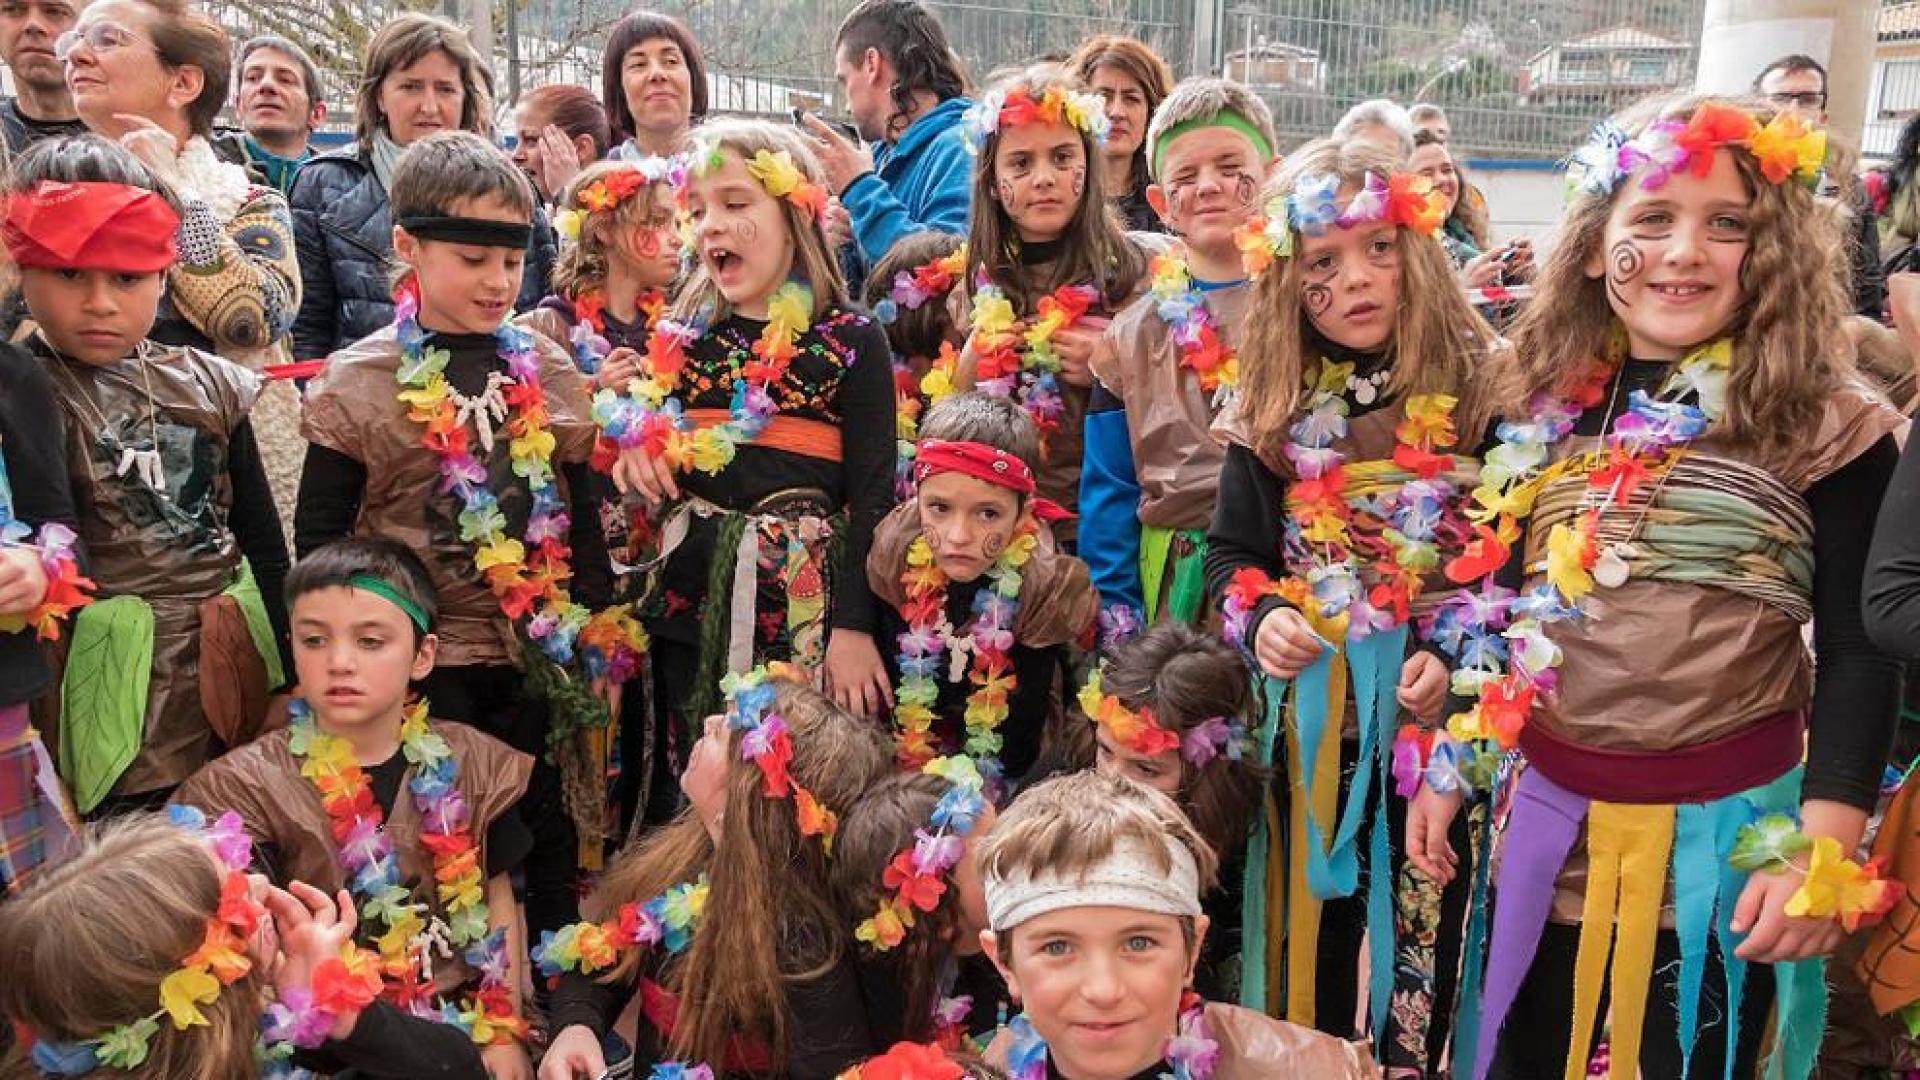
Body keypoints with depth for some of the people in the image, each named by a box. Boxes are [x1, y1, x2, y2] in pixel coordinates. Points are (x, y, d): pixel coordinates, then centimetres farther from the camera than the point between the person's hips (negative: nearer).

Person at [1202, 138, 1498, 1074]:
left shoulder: (1479, 389, -9)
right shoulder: (1269, 412, 1)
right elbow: (1230, 552, 7)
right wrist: (1260, 617, -13)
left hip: (1442, 712, -2)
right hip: (1312, 713, 3)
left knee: (1427, 928, 11)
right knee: (1313, 926, 18)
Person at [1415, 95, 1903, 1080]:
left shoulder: (1829, 427, -9)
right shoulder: (1542, 409, 2)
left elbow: (1859, 653, -9)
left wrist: (1825, 850, -15)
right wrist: (1447, 769, 10)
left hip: (1724, 828, -3)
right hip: (1548, 811, 4)